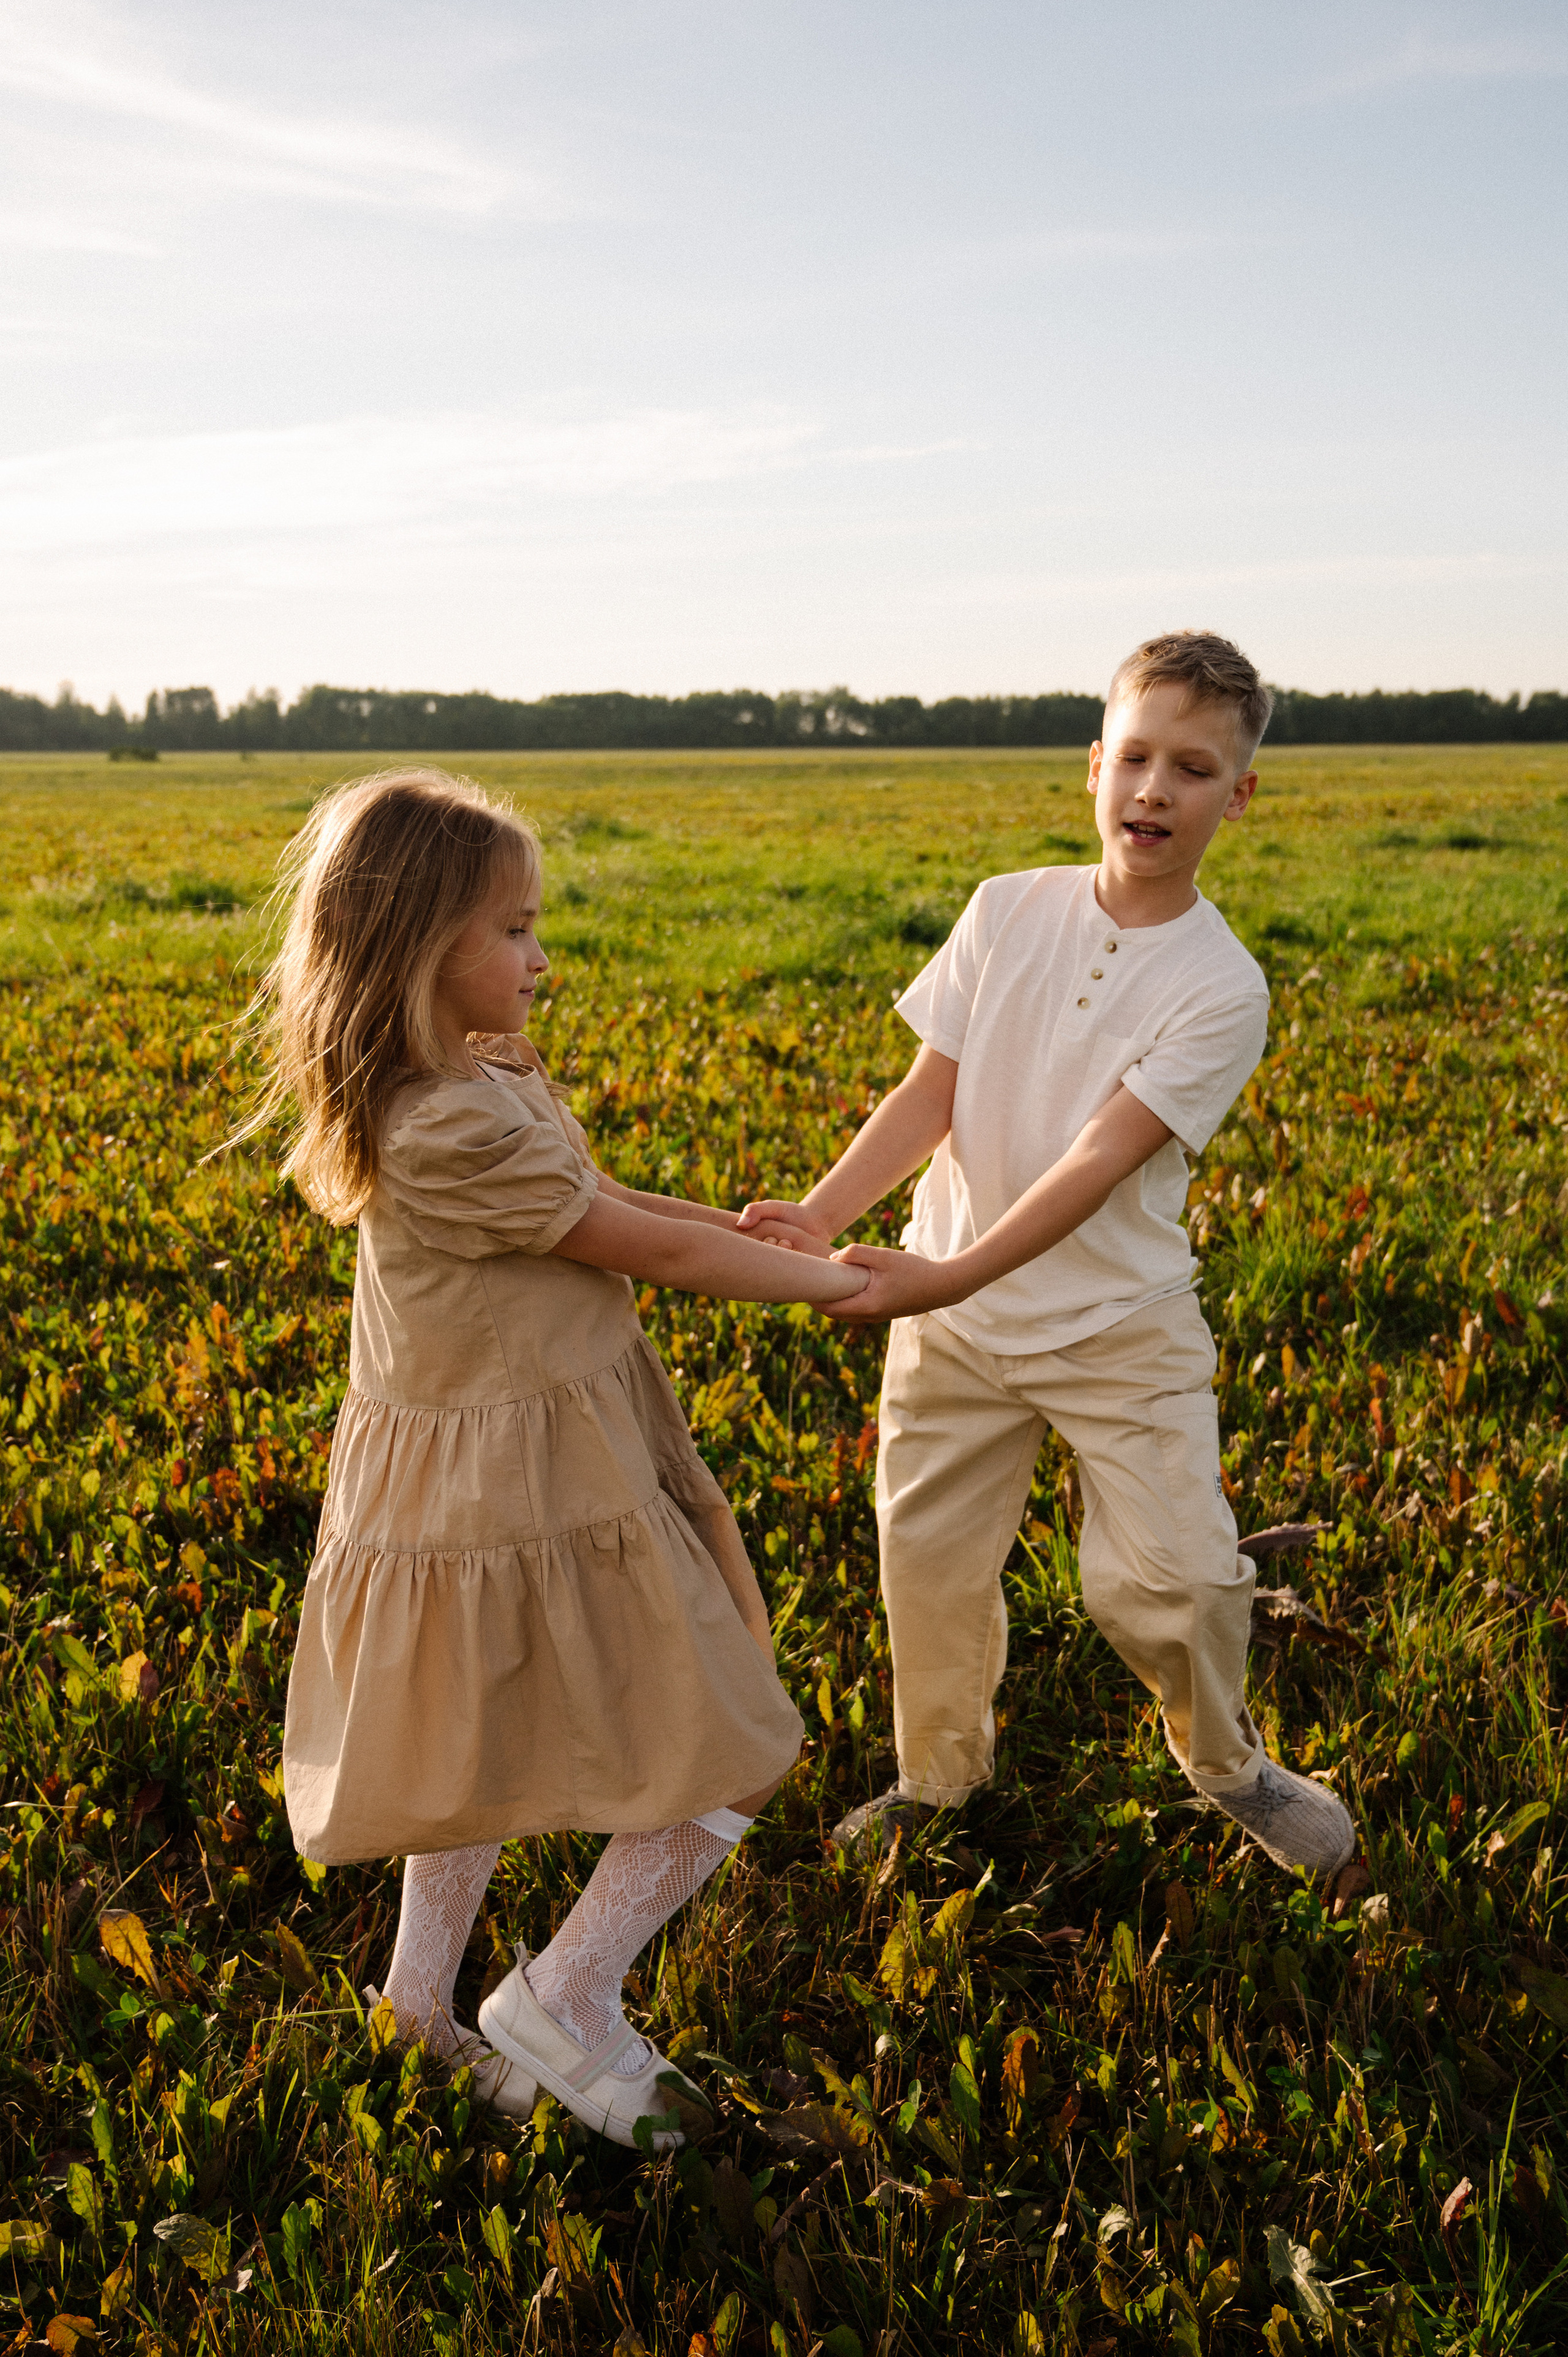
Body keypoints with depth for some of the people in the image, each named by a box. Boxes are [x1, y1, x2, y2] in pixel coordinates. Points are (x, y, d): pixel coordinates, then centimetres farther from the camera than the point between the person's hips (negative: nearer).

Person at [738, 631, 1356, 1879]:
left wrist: (946, 1280, -34)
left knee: (1173, 1575, -6)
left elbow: (1100, 1160, -23)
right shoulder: (1009, 910, -3)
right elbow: (930, 1091, -4)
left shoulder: (1222, 987, -14)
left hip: (1121, 1322, -3)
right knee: (927, 1564, 10)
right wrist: (819, 1218, -19)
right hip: (953, 1318, 3)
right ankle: (941, 1777, 37)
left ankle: (1228, 1764, 28)